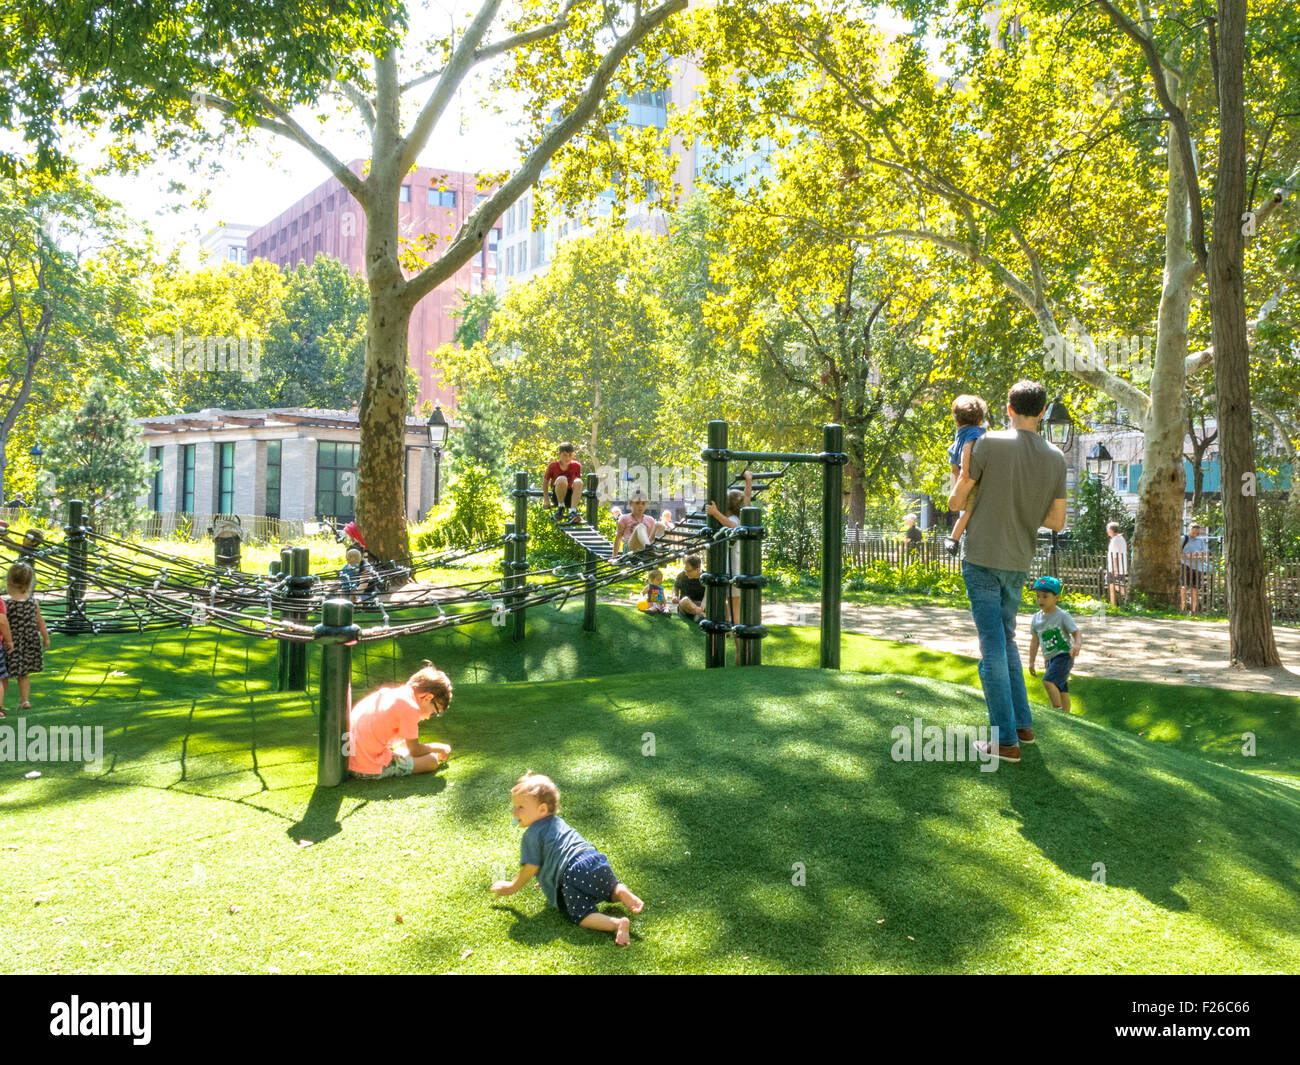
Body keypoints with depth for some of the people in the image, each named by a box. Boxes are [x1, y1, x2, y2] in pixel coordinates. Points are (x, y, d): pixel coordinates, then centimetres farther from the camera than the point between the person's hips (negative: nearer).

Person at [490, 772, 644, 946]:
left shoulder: (532, 834, 3)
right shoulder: (558, 822, 28)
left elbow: (531, 868, 4)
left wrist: (512, 887, 18)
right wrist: (548, 877, 54)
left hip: (573, 874, -8)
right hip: (597, 861, 8)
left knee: (581, 915, -13)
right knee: (611, 889, 31)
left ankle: (618, 924, -37)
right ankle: (621, 892, -3)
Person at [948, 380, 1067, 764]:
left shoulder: (989, 444, -11)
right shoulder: (1056, 459, 1)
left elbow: (956, 502, -6)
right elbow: (1056, 521, 6)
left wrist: (959, 485, 15)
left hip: (981, 559, -5)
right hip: (1018, 563, 5)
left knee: (993, 649, -1)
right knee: (1006, 639, 22)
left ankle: (1006, 741, 2)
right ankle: (1023, 724, 26)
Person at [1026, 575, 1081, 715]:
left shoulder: (1062, 616, -10)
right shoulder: (1036, 618, 6)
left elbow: (1077, 634, -14)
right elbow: (1034, 641, 12)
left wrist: (1077, 646, -35)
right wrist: (1031, 662, 10)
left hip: (1064, 656, -6)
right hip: (1049, 658, 6)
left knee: (1048, 681, -24)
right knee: (1061, 690, 11)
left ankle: (1058, 710, -17)